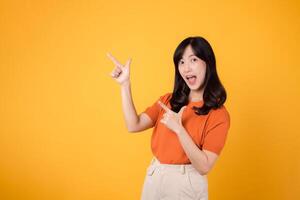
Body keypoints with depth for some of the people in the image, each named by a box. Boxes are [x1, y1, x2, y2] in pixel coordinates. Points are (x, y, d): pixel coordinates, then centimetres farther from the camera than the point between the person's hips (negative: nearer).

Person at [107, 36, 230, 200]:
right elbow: (134, 125, -7)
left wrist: (179, 129, -27)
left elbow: (204, 167, -19)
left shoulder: (218, 114, -13)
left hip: (186, 185, -5)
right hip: (153, 179, 5)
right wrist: (125, 84, -11)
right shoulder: (168, 100, 4)